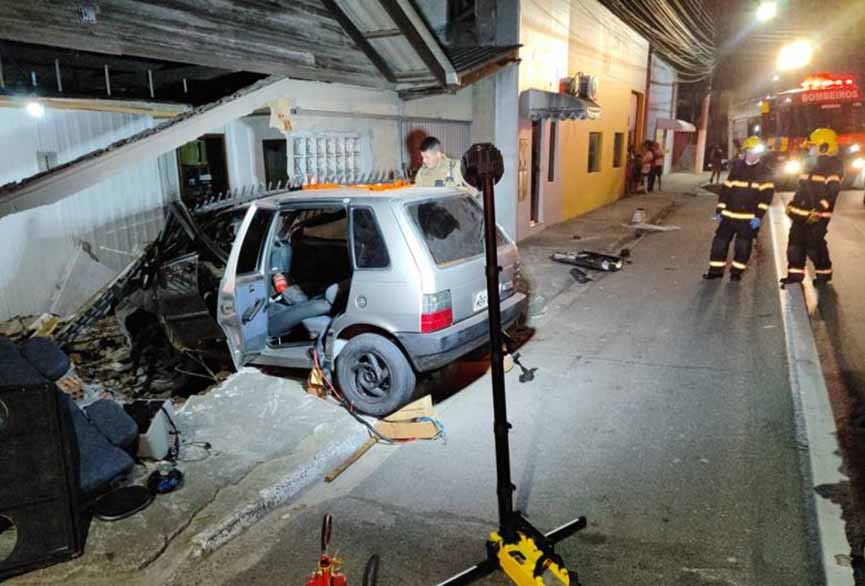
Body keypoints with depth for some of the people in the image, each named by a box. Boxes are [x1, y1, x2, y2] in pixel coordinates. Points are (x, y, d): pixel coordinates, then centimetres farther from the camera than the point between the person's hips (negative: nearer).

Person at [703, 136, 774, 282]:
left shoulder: (764, 171, -1)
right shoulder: (736, 166, 8)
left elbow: (766, 194, -8)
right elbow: (726, 188, 9)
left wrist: (759, 216, -17)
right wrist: (719, 210, 5)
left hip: (750, 218, -3)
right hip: (729, 214, 3)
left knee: (743, 246, 2)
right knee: (720, 241, 2)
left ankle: (736, 272, 17)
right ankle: (716, 270, 13)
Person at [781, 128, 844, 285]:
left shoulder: (834, 166, -10)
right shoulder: (812, 163, 17)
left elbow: (831, 193, -19)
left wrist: (818, 212, -26)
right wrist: (792, 204, 17)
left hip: (817, 216, -8)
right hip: (801, 213, 8)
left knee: (814, 246, -2)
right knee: (795, 242, 6)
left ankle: (824, 273, 17)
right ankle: (795, 274, 13)